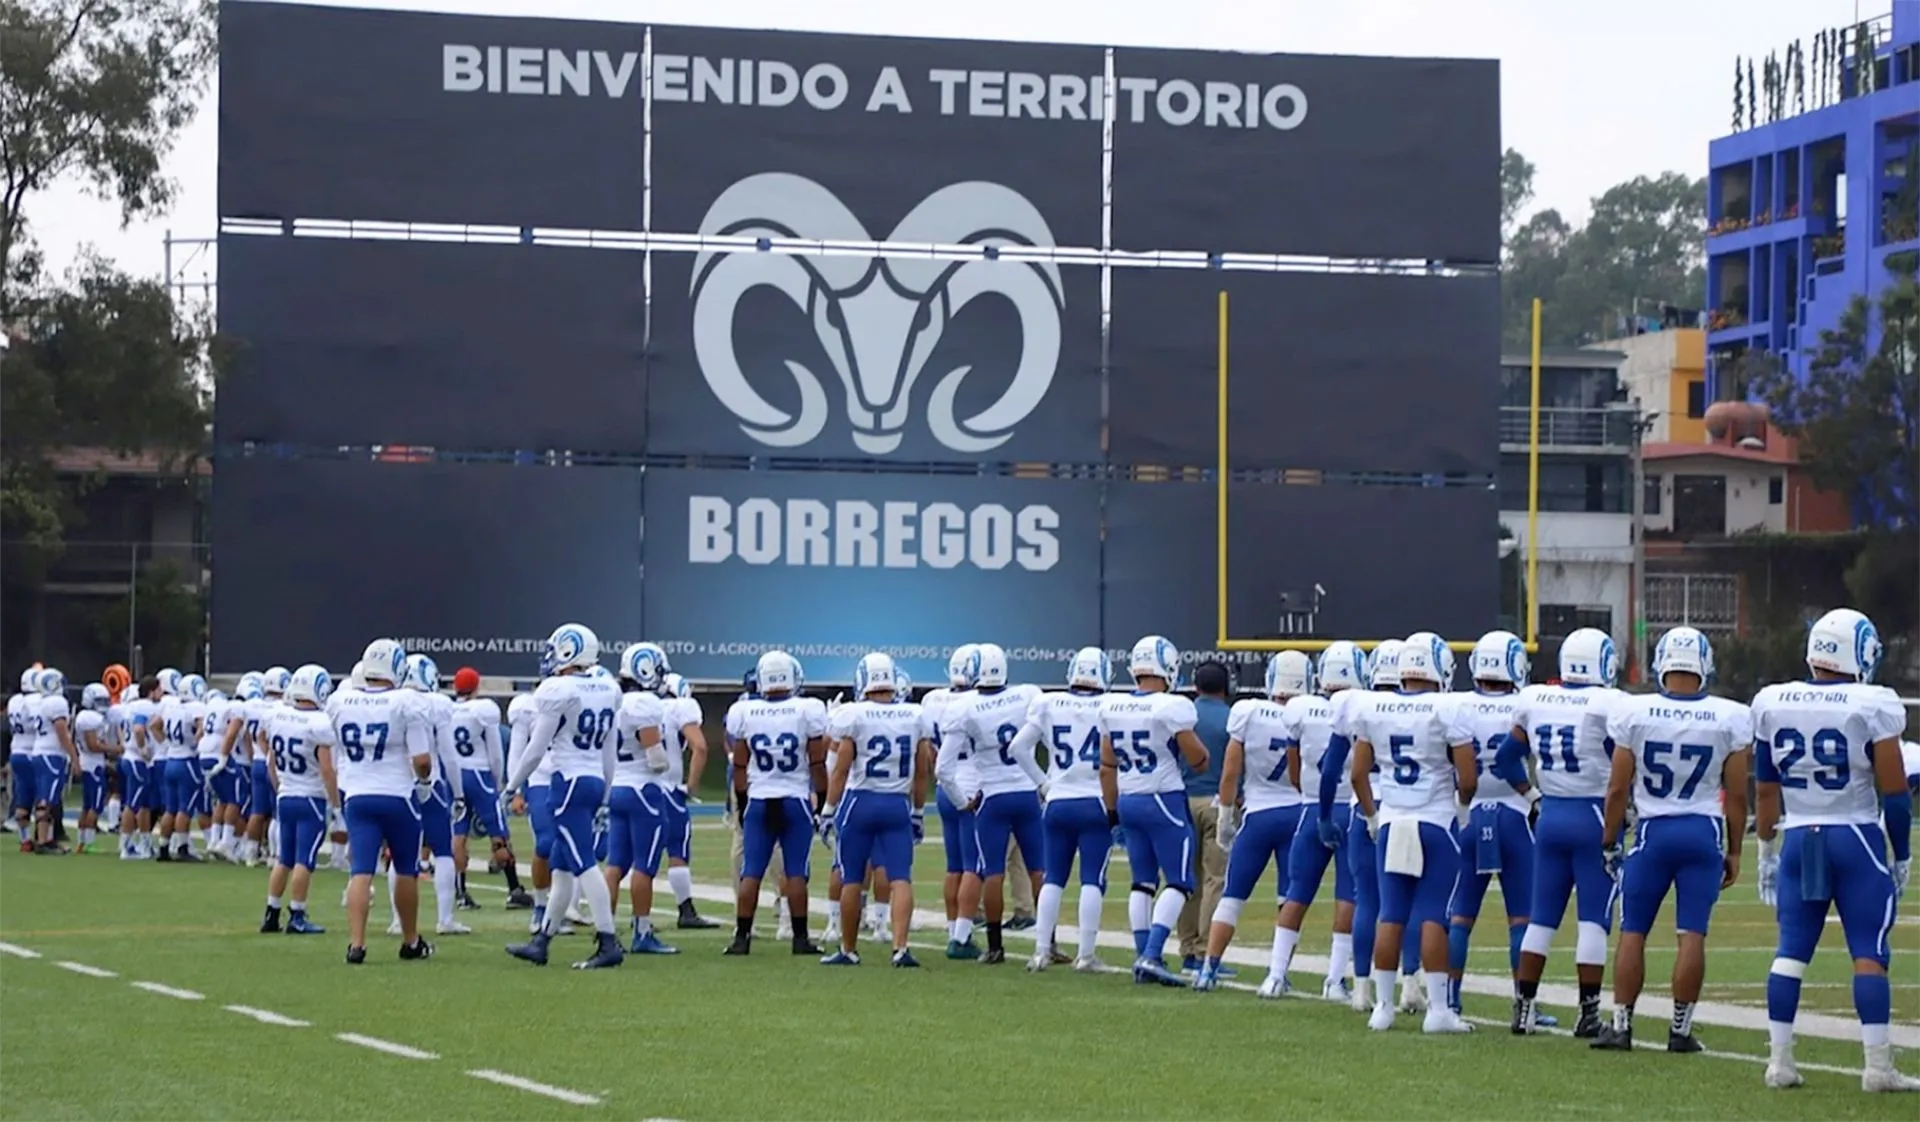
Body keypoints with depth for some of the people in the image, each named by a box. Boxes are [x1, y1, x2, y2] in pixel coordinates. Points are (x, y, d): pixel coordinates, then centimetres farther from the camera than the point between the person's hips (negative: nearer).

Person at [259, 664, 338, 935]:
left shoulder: (275, 715, 0)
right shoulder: (319, 724, -17)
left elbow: (272, 763, 10)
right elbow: (326, 770, -17)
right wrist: (335, 804, -10)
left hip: (285, 798, 6)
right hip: (312, 799, -6)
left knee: (284, 859, 14)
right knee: (305, 860, -1)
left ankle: (271, 915, 16)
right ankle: (296, 918, 0)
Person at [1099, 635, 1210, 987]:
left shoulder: (1111, 707, 4)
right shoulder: (1172, 708, -14)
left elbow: (1107, 766, 10)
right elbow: (1197, 760, -10)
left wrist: (1112, 809, 19)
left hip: (1128, 801, 6)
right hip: (1164, 801, -6)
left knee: (1143, 882, 13)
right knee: (1178, 883, -1)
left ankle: (1144, 958, 11)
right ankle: (1151, 955, -13)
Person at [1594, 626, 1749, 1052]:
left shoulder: (1634, 713, -6)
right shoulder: (1729, 719, -4)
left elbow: (1618, 787, -2)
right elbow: (1736, 795, 1)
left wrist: (1609, 841, 10)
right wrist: (1734, 852, 11)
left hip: (1653, 830, 0)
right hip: (1704, 832, 0)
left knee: (1633, 931, 8)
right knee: (1692, 934, 3)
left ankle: (1621, 1025, 8)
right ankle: (1681, 1029, 4)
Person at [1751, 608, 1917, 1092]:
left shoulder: (1772, 705, 3)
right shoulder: (1872, 707, -10)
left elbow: (1767, 792, 10)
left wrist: (1767, 849, 19)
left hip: (1799, 840, 4)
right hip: (1856, 839, -4)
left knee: (1791, 951, 7)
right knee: (1869, 953, -1)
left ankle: (1779, 1060, 7)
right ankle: (1877, 1065, -3)